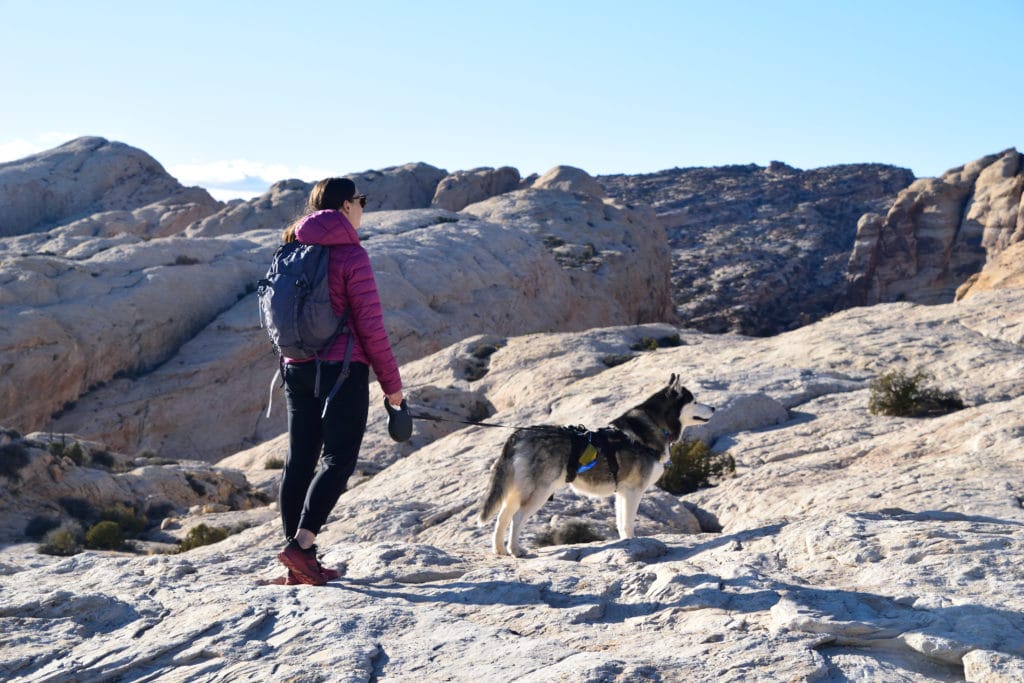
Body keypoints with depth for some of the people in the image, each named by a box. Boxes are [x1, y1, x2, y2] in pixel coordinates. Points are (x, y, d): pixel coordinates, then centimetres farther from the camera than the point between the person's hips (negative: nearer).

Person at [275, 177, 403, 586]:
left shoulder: (292, 251, 10)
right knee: (339, 460, -2)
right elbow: (370, 324, -11)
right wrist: (391, 381, -4)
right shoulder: (350, 253, -10)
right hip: (343, 368, -7)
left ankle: (297, 567, 12)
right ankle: (301, 545, -14)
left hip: (297, 368, 7)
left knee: (299, 460, 9)